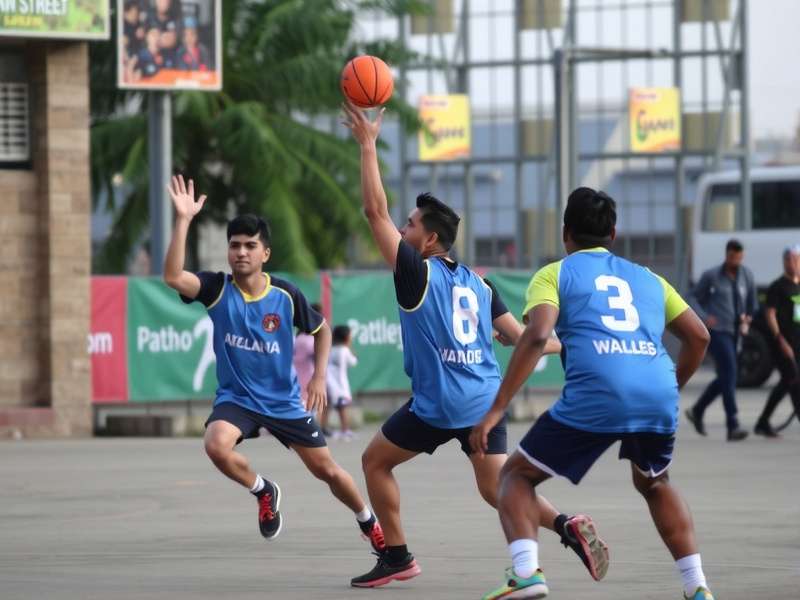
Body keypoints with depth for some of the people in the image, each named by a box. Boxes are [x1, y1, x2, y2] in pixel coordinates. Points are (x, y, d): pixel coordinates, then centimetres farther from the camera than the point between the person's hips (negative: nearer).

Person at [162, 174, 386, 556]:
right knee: (216, 444, -32)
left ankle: (369, 524, 38)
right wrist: (183, 220, -38)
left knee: (326, 470, 9)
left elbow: (321, 329, 8)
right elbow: (173, 277, -33)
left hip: (285, 402, 1)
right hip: (236, 398, -1)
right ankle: (264, 492, -2)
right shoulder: (217, 289, -13)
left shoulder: (286, 296, -11)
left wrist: (319, 376, -2)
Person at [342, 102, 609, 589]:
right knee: (495, 485, 7)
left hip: (440, 404, -6)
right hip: (487, 400, 6)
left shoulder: (418, 273, -6)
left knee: (376, 461, 13)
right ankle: (567, 526, -18)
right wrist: (566, 348, 30)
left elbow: (376, 211, -8)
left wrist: (368, 144, -6)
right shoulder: (478, 284, 11)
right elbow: (519, 335, 13)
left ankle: (397, 556, 13)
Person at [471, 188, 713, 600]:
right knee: (654, 485, 33)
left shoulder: (555, 274, 15)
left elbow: (536, 336, -3)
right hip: (658, 396, 4)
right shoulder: (647, 278, 27)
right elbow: (698, 337, 25)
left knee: (516, 475, 14)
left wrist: (496, 410, -5)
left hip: (593, 399, -4)